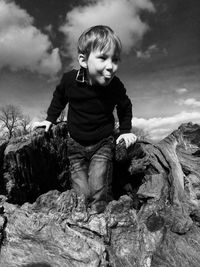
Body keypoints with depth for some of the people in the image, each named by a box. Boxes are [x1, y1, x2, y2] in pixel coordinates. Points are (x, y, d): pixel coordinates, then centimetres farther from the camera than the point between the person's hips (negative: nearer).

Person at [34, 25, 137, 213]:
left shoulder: (115, 86, -17)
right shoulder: (70, 79, -16)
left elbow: (125, 107, 4)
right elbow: (59, 97, 8)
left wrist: (126, 131, 1)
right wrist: (50, 119, 11)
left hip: (103, 143, -1)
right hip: (76, 144, 2)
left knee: (98, 191, -6)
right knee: (81, 194, 5)